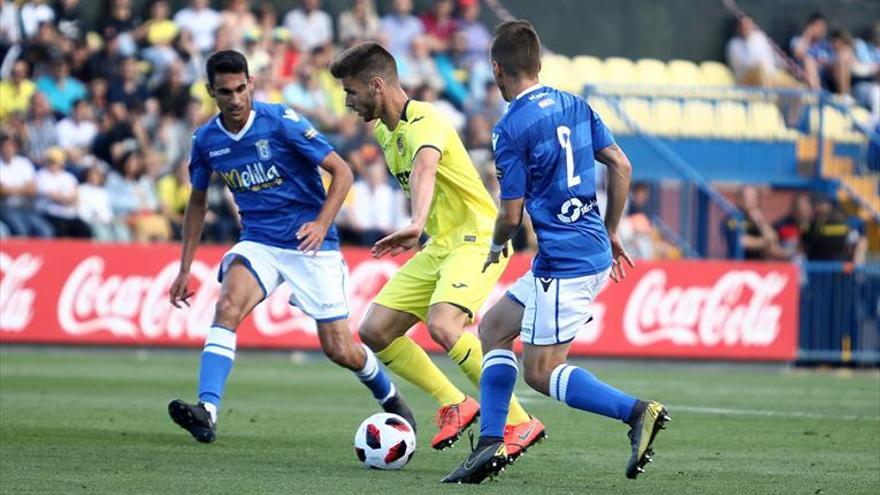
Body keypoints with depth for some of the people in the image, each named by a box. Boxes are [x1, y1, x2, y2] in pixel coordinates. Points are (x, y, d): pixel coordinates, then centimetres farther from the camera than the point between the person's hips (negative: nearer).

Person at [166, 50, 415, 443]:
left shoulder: (281, 122, -15)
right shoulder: (205, 140, -1)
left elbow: (341, 171, -10)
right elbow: (198, 201, 15)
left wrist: (322, 223, -24)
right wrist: (185, 269, 12)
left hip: (309, 245, -3)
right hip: (258, 243, 3)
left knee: (340, 351, 0)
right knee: (227, 308, -27)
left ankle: (389, 396, 32)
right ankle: (206, 412, -36)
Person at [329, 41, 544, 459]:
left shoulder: (423, 123, -21)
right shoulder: (384, 130, 10)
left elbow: (424, 170, -43)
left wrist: (417, 225, -61)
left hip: (477, 239, -10)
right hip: (438, 247, 10)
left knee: (442, 326, -31)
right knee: (374, 331, 1)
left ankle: (518, 424, -22)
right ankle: (454, 405, 12)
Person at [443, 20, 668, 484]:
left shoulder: (510, 129, -14)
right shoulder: (573, 105, 9)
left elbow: (511, 215, -12)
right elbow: (621, 166, 10)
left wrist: (496, 248, 10)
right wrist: (611, 233, 21)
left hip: (562, 264, -9)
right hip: (594, 253, 9)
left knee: (539, 372, -2)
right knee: (493, 327, 18)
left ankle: (636, 411, -15)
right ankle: (491, 444, 13)